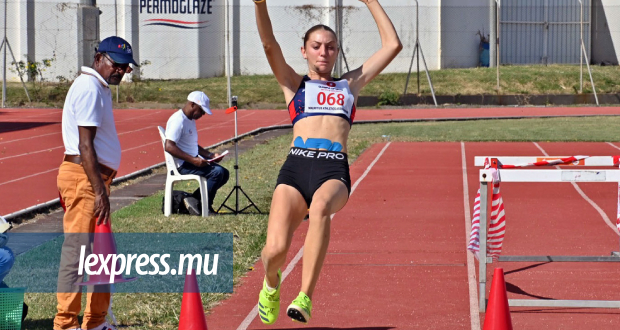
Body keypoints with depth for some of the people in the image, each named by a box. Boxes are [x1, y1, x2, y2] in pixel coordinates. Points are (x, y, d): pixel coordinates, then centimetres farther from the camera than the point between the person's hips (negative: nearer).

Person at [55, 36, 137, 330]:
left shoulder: (100, 88, 18)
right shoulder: (89, 88, -14)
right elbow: (85, 146, -21)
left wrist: (102, 187, 18)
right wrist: (99, 191, -25)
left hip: (96, 178, 11)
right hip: (83, 176, -11)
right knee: (77, 250, -10)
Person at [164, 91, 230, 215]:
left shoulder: (190, 120, 17)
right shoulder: (178, 120, -16)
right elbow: (169, 146, -26)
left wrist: (210, 155, 10)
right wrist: (193, 160, -29)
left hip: (194, 162, 10)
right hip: (182, 165, -10)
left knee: (224, 173, 2)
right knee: (217, 172, -23)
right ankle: (194, 200, -13)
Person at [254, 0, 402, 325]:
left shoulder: (350, 84, 28)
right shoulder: (294, 85, 25)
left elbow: (392, 45, 28)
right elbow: (269, 44, 8)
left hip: (334, 170, 0)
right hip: (296, 166, 0)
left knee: (320, 205, -38)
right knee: (275, 250, -20)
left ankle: (305, 298, -37)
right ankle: (271, 284, 19)